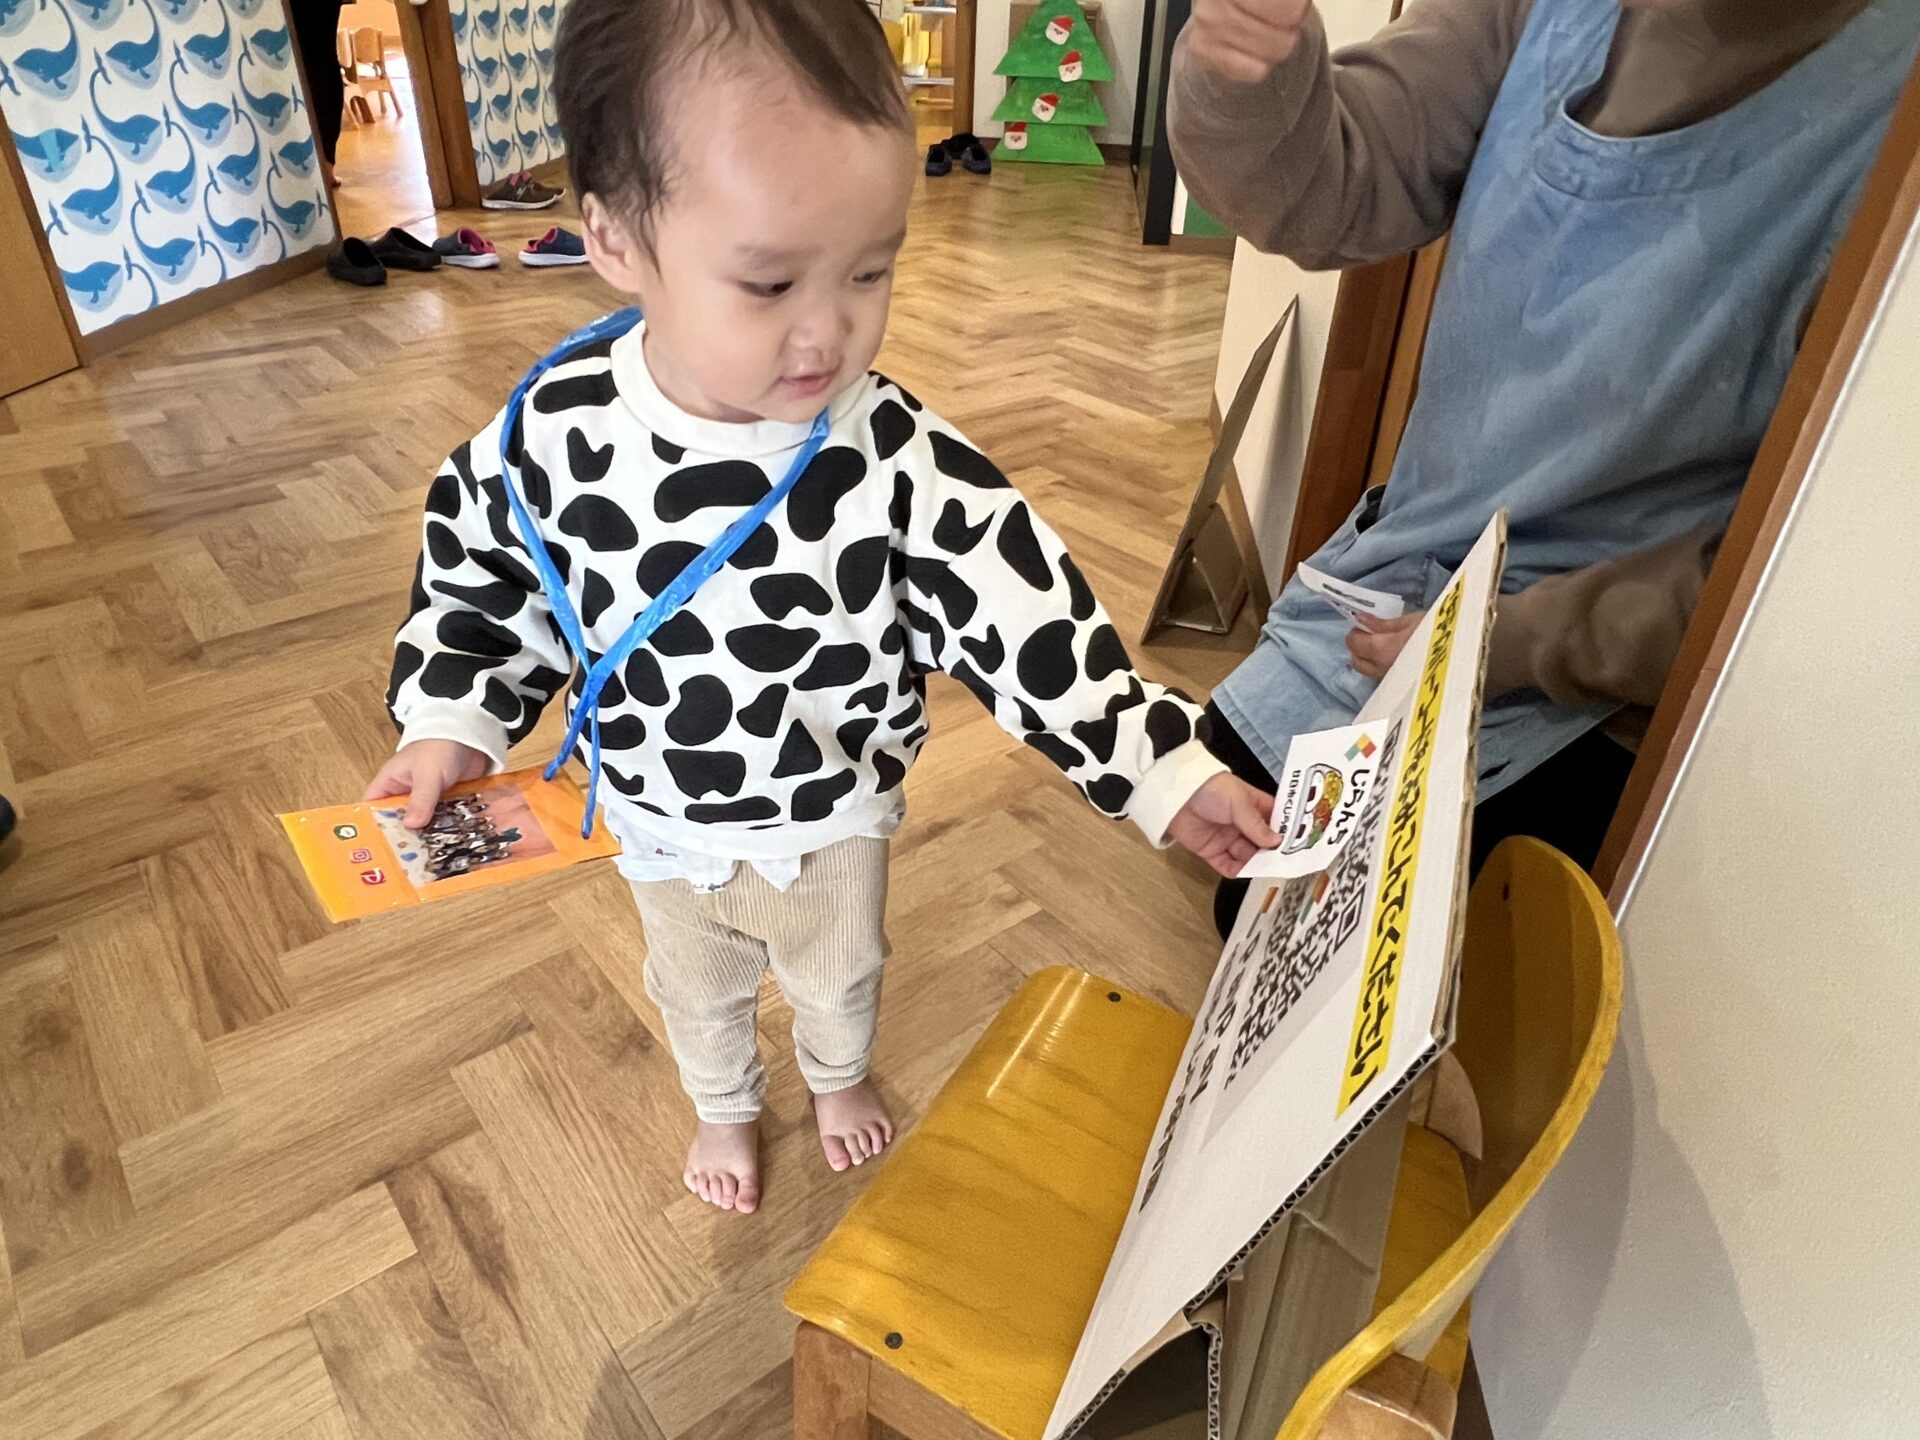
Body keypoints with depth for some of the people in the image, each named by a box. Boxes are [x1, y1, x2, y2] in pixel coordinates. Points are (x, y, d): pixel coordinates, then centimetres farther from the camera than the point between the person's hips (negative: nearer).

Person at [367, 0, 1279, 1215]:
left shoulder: (902, 460, -29)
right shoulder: (553, 435, -23)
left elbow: (1028, 620, -24)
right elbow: (483, 583, -5)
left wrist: (1167, 772, -27)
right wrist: (451, 727, -15)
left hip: (835, 817, -1)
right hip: (662, 825, 2)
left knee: (841, 971, 29)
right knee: (697, 990, 29)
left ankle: (841, 1077, 65)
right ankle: (725, 1107, 63)